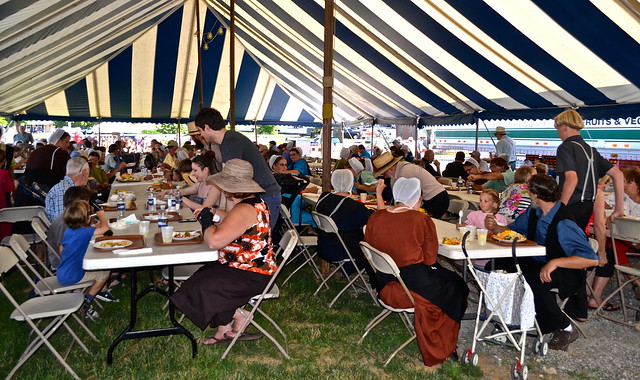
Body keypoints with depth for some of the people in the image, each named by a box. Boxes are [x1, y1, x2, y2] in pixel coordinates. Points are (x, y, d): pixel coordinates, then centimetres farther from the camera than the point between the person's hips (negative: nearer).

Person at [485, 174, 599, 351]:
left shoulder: (563, 224, -25)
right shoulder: (533, 213, -1)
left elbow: (591, 259, -29)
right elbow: (514, 229, 16)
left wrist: (555, 262, -37)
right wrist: (495, 227, -4)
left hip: (566, 273, -7)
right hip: (538, 264, 7)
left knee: (533, 278, -36)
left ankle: (566, 329, -13)